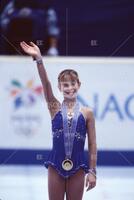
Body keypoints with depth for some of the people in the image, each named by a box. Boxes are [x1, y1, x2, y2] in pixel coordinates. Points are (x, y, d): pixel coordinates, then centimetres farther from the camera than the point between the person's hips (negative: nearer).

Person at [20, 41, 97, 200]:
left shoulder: (87, 113, 1)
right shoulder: (55, 108, 1)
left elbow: (92, 145, 2)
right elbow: (46, 84, -13)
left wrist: (92, 171, -1)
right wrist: (38, 59, -26)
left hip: (77, 168, 0)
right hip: (56, 166, 0)